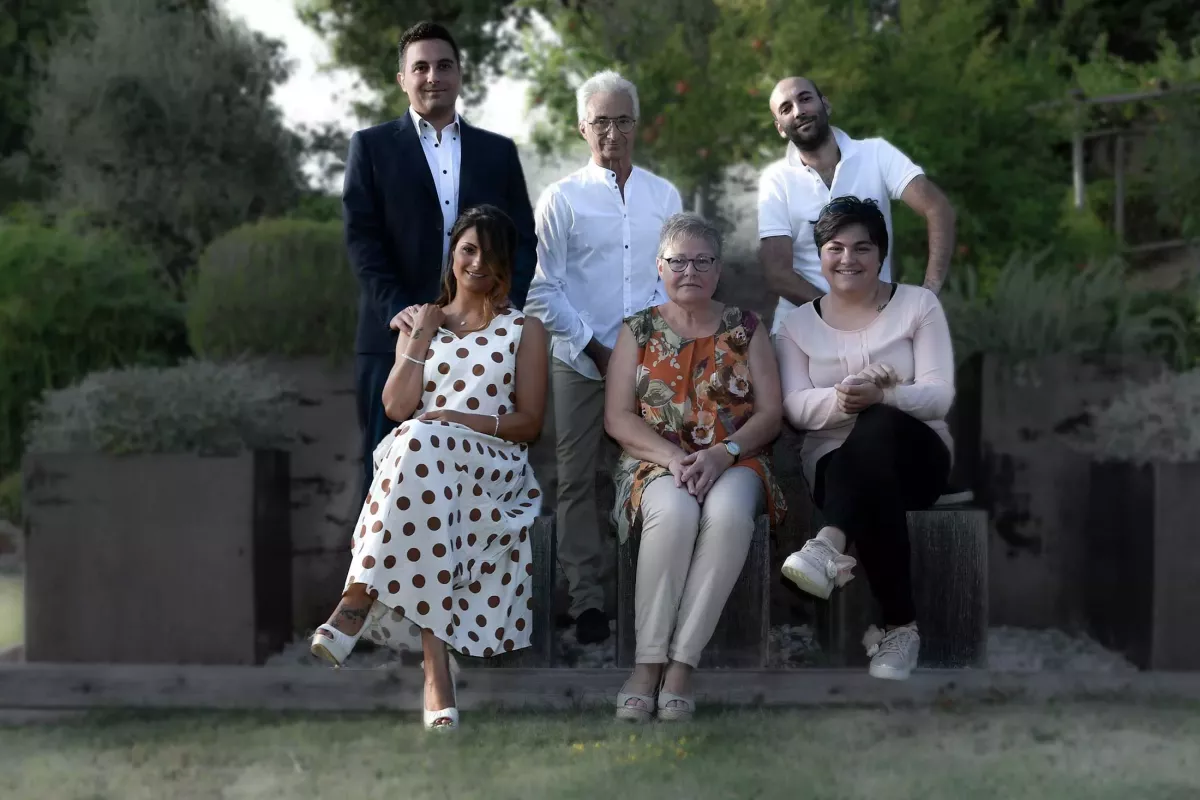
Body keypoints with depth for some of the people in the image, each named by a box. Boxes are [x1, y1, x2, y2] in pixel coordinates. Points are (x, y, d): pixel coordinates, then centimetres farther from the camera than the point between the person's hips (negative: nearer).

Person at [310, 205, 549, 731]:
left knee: (421, 443, -38)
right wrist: (422, 337, 2)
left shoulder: (524, 330, 17)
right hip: (419, 454, 2)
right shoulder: (420, 322, 23)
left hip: (493, 464, -2)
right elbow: (396, 408, 9)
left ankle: (359, 601, -45)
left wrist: (462, 420, -9)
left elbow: (529, 423, 6)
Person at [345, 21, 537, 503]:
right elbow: (361, 237, -2)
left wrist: (507, 305, -7)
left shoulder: (498, 152, 15)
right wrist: (397, 309, -16)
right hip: (396, 338, -2)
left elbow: (522, 239, 11)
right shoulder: (371, 146, 8)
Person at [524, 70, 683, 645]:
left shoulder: (665, 197, 9)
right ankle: (586, 597, 7)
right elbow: (542, 289, -1)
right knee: (577, 478, 1)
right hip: (580, 360, -2)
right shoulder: (562, 199, 1)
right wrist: (593, 348, -6)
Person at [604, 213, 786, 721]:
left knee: (728, 511, -37)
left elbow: (770, 413, 5)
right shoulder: (638, 331, 12)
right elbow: (617, 418, 3)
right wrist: (674, 458, -15)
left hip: (735, 461, 0)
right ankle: (648, 663, -34)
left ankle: (680, 665, -37)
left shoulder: (745, 329, 13)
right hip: (657, 460, 0)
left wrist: (723, 454, -15)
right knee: (674, 511, -38)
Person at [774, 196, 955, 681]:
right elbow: (795, 408, -3)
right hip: (835, 462, 1)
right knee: (875, 487, -39)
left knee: (878, 426, -39)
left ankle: (830, 546, -50)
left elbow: (939, 395, -7)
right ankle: (899, 628, -40)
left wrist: (880, 395, -29)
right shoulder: (798, 323, 11)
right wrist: (840, 398, -27)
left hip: (915, 455, -1)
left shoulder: (918, 304, 5)